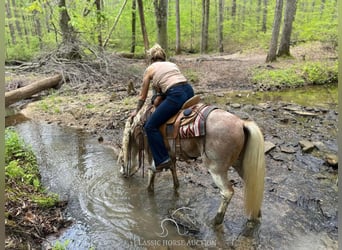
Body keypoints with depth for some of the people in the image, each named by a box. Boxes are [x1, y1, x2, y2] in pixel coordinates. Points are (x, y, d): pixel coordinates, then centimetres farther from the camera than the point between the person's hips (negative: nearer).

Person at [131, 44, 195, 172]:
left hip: (176, 96, -7)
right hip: (189, 91, 7)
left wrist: (136, 111, 39)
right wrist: (160, 95, 23)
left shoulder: (149, 69, 17)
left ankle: (162, 160, 0)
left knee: (150, 126, 4)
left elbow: (143, 97, 24)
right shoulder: (172, 64, 30)